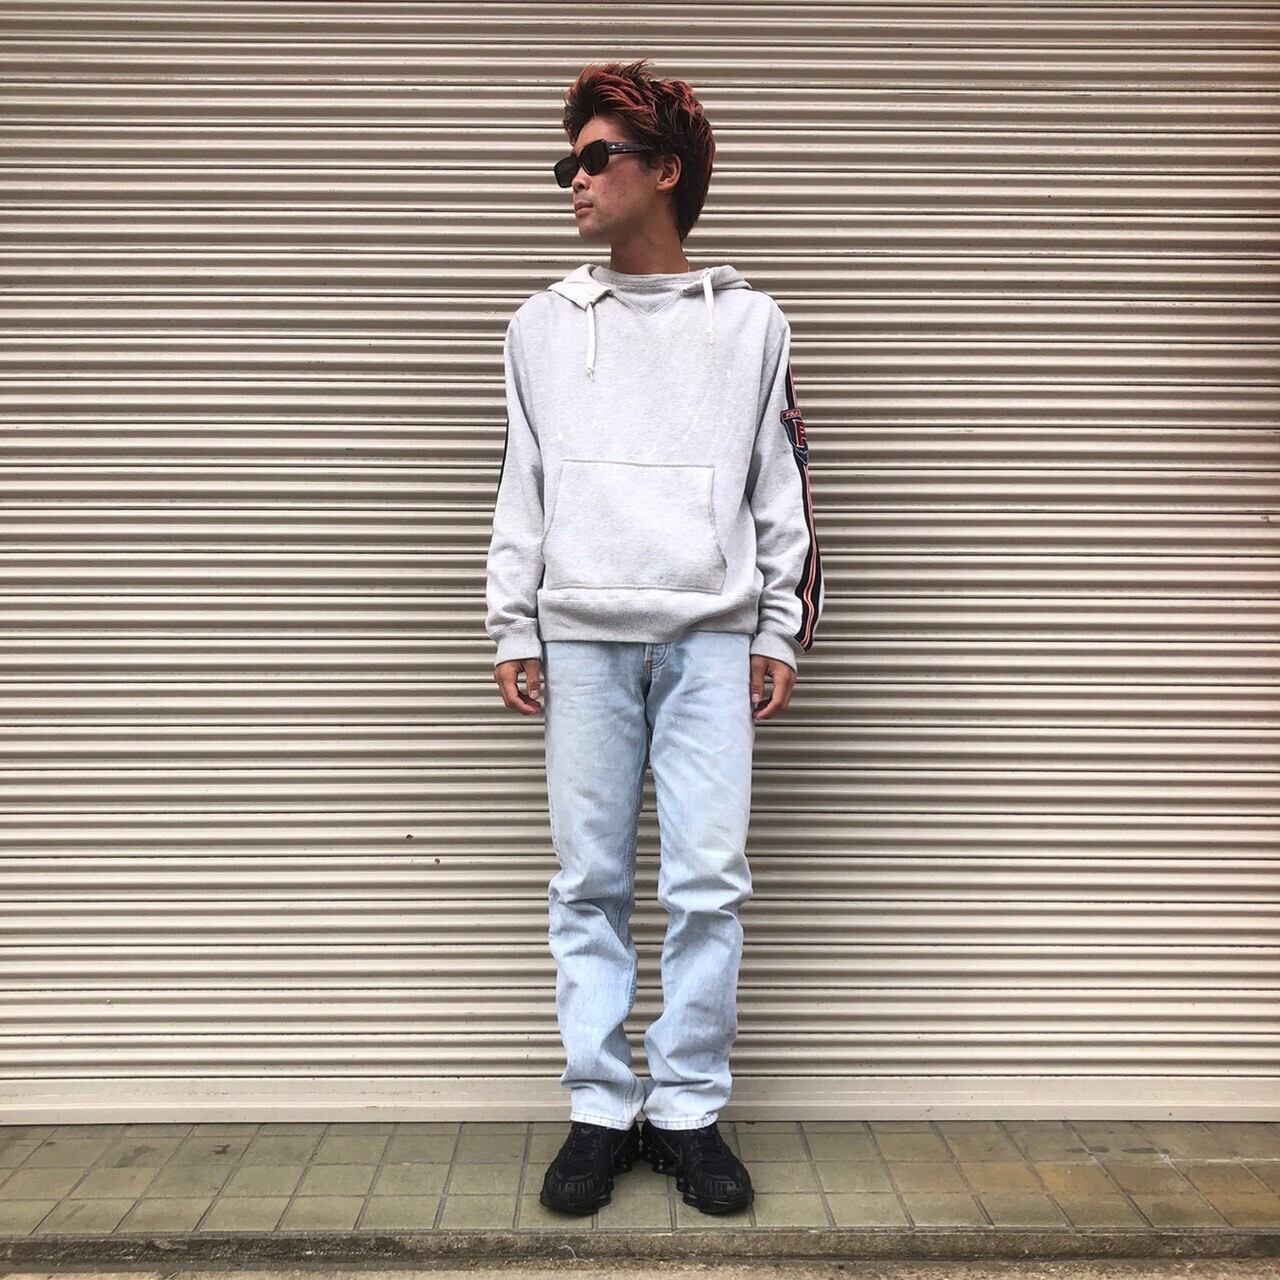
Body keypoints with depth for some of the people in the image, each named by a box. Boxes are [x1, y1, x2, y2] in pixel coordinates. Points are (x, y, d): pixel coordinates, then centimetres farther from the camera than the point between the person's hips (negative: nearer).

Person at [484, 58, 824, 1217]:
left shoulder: (750, 324, 11)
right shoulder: (542, 325, 15)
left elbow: (783, 489, 9)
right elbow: (522, 489, 13)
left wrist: (781, 632, 2)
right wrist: (513, 629, 7)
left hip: (712, 636, -1)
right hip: (583, 640, 2)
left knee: (709, 884, -3)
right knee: (590, 884, 3)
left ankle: (690, 1111, 12)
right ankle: (600, 1112, 15)